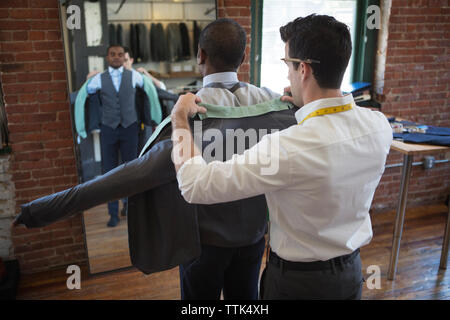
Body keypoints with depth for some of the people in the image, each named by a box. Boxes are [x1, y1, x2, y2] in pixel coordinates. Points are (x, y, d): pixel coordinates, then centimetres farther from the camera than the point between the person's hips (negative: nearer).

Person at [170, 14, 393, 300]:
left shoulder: (290, 147, -35)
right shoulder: (380, 126, -14)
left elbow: (195, 184, -29)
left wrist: (180, 118, -16)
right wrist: (307, 105, 8)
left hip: (298, 281, -5)